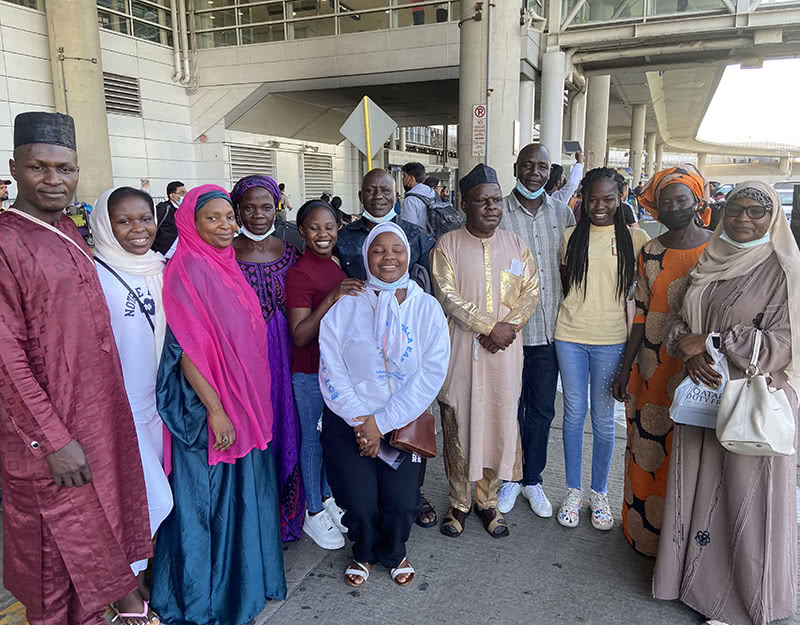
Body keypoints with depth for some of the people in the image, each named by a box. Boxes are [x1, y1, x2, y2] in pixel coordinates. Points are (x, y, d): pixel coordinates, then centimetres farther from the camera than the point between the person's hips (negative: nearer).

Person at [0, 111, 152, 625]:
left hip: (98, 421, 8)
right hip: (47, 435, -7)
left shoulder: (68, 232, 7)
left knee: (97, 530, 23)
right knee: (60, 553, 11)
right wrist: (54, 441, -19)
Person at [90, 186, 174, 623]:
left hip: (156, 402, 6)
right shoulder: (94, 275, -14)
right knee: (155, 499, -3)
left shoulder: (160, 269, 6)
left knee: (148, 498, 16)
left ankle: (140, 573, 38)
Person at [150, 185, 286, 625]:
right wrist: (215, 409, -20)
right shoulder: (187, 271, -16)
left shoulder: (227, 266, 9)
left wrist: (252, 402, 15)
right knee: (206, 498, 7)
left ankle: (239, 579, 39)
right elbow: (184, 348, -19)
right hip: (208, 406, -8)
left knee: (241, 492, 19)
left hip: (245, 402, 8)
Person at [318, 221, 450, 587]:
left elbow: (432, 373, -8)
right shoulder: (344, 308, -2)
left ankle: (394, 553, 31)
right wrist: (361, 421, -13)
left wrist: (382, 422, -12)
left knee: (402, 502, -5)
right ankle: (364, 552, 32)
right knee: (359, 503, -5)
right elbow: (331, 373, -4)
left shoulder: (427, 308, -2)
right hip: (348, 421, 0)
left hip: (403, 422, 1)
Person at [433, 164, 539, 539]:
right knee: (459, 424, 5)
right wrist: (490, 326, -17)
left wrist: (508, 325, -12)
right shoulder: (447, 246, -1)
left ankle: (488, 500, 27)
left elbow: (531, 292, 4)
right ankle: (459, 503, 24)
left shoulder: (516, 245, 9)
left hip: (504, 353, 3)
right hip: (461, 351, -2)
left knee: (499, 422, 8)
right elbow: (448, 297, -11)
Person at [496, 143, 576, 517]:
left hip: (549, 330, 3)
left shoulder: (562, 213, 6)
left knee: (542, 410, 13)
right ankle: (511, 478, 30)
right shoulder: (498, 213, -5)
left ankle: (532, 479, 31)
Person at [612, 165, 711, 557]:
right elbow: (642, 313, 7)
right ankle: (645, 530, 30)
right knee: (647, 448, 11)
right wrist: (626, 368, 5)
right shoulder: (651, 252, 5)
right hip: (652, 366, 3)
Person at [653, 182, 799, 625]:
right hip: (701, 392, 5)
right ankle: (695, 576, 33)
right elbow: (675, 319, 10)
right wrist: (690, 353, -10)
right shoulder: (708, 262, 10)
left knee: (746, 496, 4)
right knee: (697, 486, 14)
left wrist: (708, 342, -15)